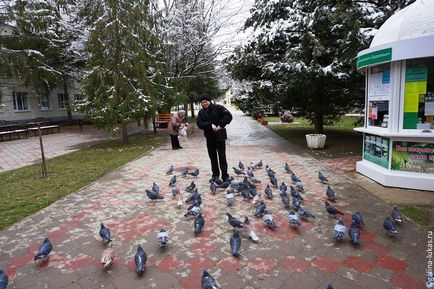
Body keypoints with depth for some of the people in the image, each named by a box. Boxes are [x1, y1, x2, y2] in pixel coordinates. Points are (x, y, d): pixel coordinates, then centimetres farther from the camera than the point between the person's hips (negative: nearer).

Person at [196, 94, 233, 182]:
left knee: (222, 156, -1)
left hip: (220, 136, -4)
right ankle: (215, 175, 24)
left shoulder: (218, 108, -8)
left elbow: (229, 116, -16)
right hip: (209, 137, 5)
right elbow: (199, 124, -6)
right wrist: (210, 125, -20)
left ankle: (225, 176, 7)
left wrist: (220, 125, -21)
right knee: (212, 157, 12)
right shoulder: (201, 112, 5)